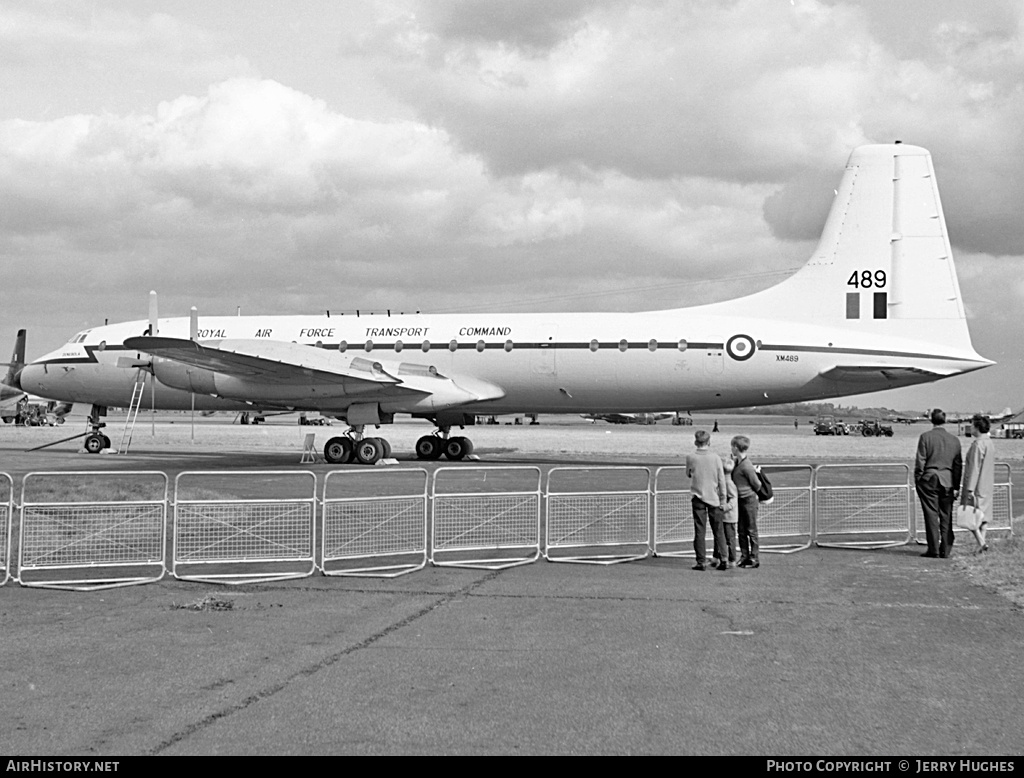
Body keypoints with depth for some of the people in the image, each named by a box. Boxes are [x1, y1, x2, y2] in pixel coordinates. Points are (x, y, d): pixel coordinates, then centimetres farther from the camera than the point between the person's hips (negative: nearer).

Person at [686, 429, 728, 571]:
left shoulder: (690, 458, -6)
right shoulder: (716, 458, -5)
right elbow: (721, 480, -2)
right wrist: (723, 500, 4)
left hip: (698, 498, -1)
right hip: (714, 498, 1)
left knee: (700, 531, 2)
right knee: (718, 531, 8)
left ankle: (701, 562, 2)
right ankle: (722, 560, 6)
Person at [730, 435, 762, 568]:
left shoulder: (746, 466, -21)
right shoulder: (736, 461, 5)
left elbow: (757, 484, -11)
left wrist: (752, 492, 5)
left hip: (749, 500, -8)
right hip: (739, 501, 8)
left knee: (751, 530, 0)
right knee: (741, 530, 12)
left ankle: (754, 558, 7)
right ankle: (744, 556, 19)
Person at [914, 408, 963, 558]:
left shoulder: (925, 437, -5)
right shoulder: (954, 440, 6)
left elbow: (920, 461, -7)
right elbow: (958, 465, 8)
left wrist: (917, 480, 2)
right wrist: (956, 486, 13)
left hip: (929, 479, -3)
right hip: (947, 481, 3)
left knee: (931, 516, 1)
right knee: (946, 517, 7)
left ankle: (933, 550, 2)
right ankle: (945, 550, 8)